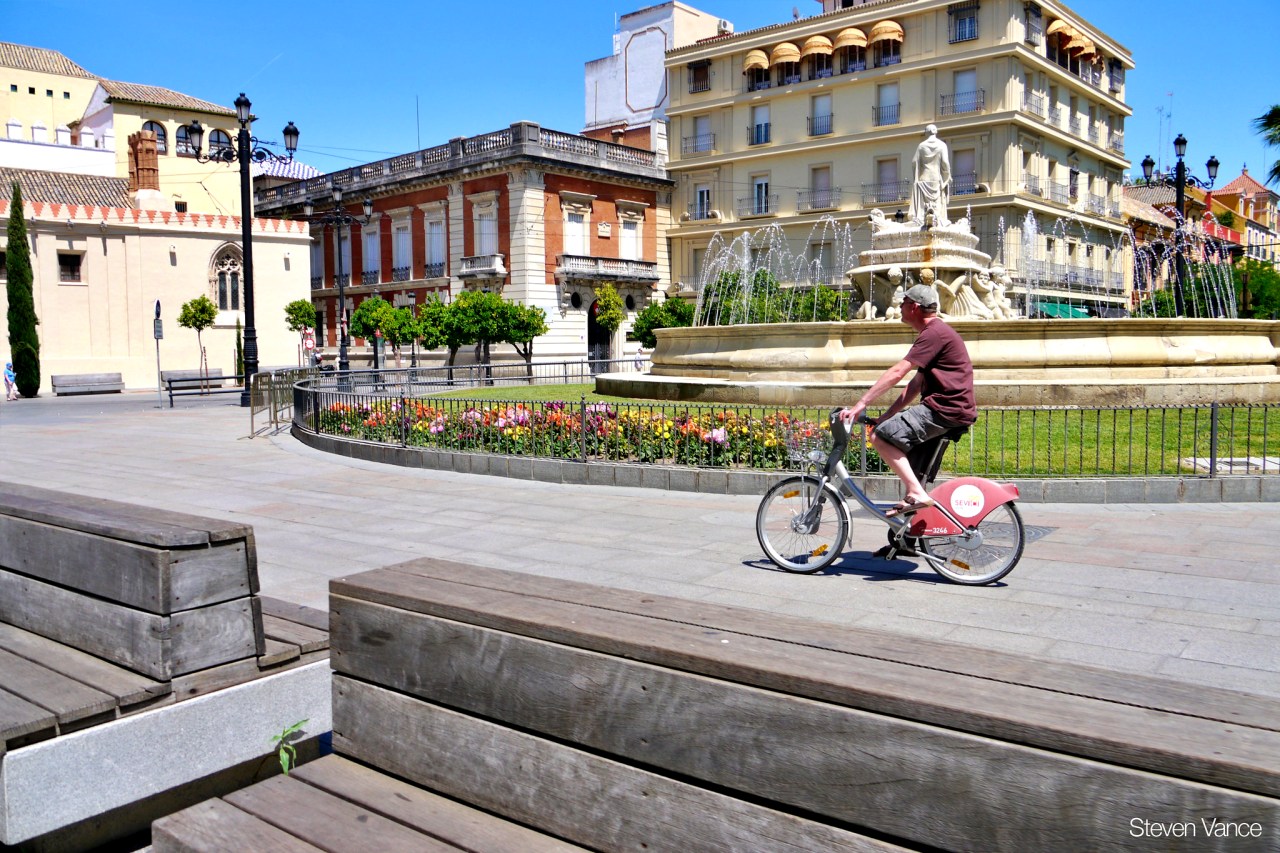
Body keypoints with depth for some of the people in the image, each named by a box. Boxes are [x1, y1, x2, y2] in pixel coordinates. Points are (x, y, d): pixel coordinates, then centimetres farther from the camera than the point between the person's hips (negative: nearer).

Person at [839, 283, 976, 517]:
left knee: (880, 436, -14)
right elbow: (917, 382, 18)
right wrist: (889, 414, 10)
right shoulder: (933, 332, 20)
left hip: (945, 410, -11)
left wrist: (860, 405, -23)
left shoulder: (934, 333, -13)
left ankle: (916, 493, -19)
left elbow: (897, 373, -21)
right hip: (947, 408, 11)